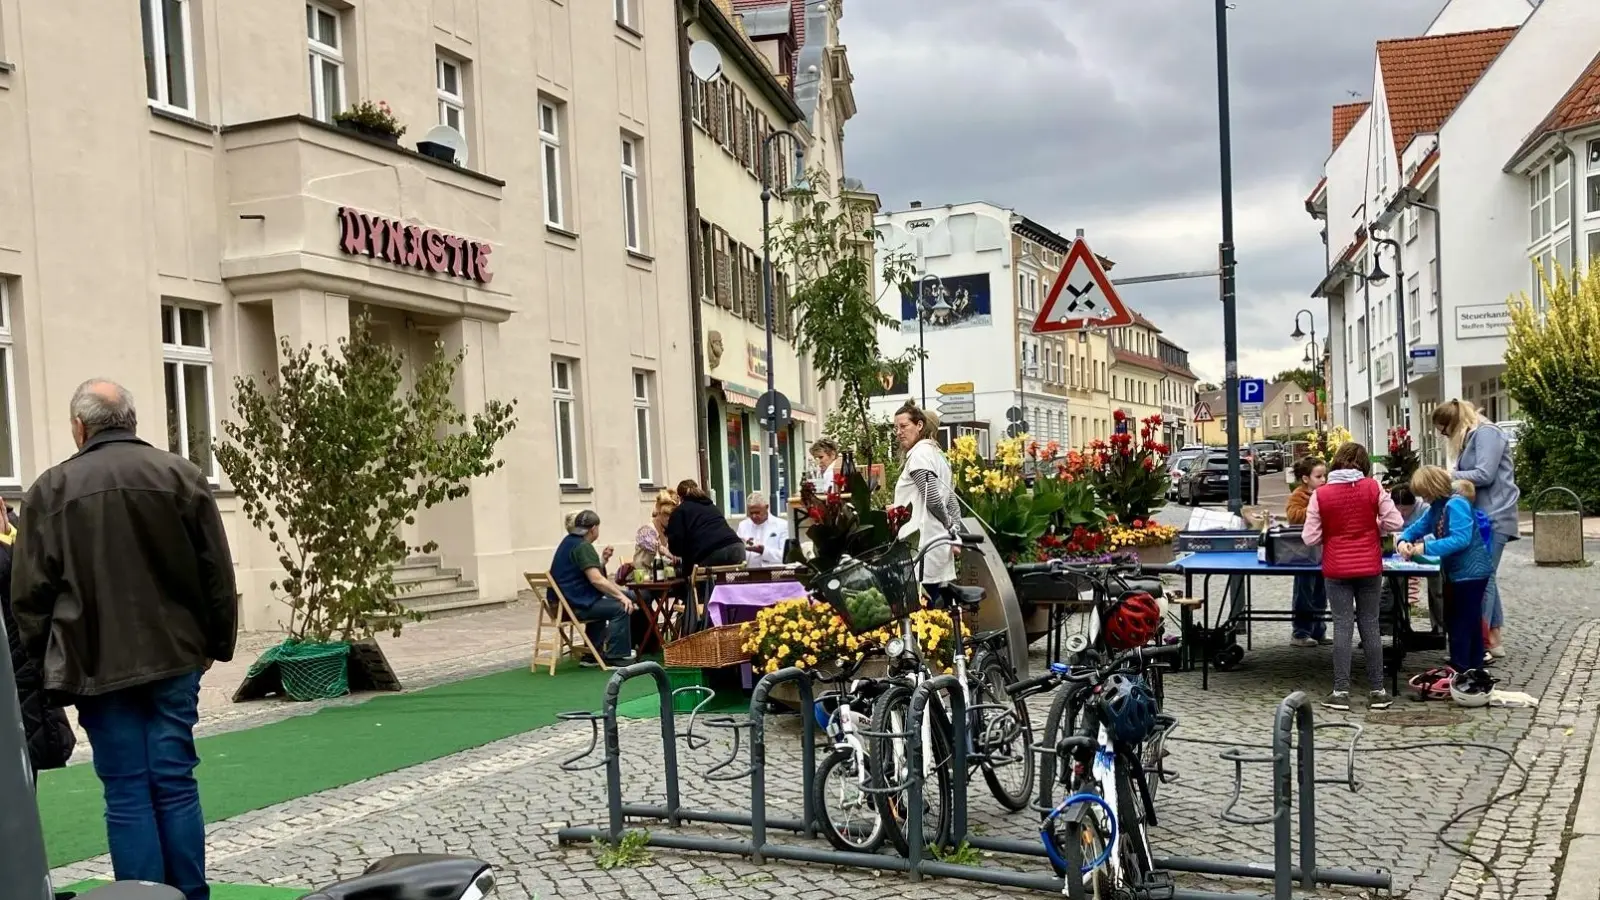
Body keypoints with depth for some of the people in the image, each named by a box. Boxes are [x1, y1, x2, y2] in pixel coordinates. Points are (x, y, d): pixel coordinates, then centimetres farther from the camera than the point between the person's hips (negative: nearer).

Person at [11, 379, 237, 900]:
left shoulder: (51, 489, -1)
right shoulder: (181, 476, 2)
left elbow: (30, 593, -1)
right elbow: (218, 575, 2)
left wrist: (46, 662, 8)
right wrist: (216, 643, 10)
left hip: (97, 664, -1)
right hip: (173, 656, 1)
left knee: (127, 794, 4)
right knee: (175, 783, 7)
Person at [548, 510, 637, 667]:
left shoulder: (570, 542, 15)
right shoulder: (583, 547, -16)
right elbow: (596, 580, -24)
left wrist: (602, 561, 11)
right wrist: (621, 596, -21)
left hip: (565, 601, 11)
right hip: (574, 605, -11)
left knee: (605, 604, 33)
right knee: (620, 608, -15)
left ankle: (592, 656, 33)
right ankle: (614, 656, -8)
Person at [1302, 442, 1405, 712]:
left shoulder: (1320, 495, -8)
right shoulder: (1373, 487, -6)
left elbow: (1311, 538, -6)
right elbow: (1395, 522, -6)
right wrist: (1373, 528, 12)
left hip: (1336, 570, -1)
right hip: (1369, 568, 1)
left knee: (1342, 626, 2)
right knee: (1370, 626, 9)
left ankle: (1341, 692, 1)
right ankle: (1377, 691, 13)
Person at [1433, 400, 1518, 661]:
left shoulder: (1486, 433, -10)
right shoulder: (1470, 438, 18)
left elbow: (1484, 475, -19)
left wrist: (1447, 476, -11)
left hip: (1494, 518, -10)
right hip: (1481, 518, 10)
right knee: (1485, 579, 10)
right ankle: (1493, 641, 15)